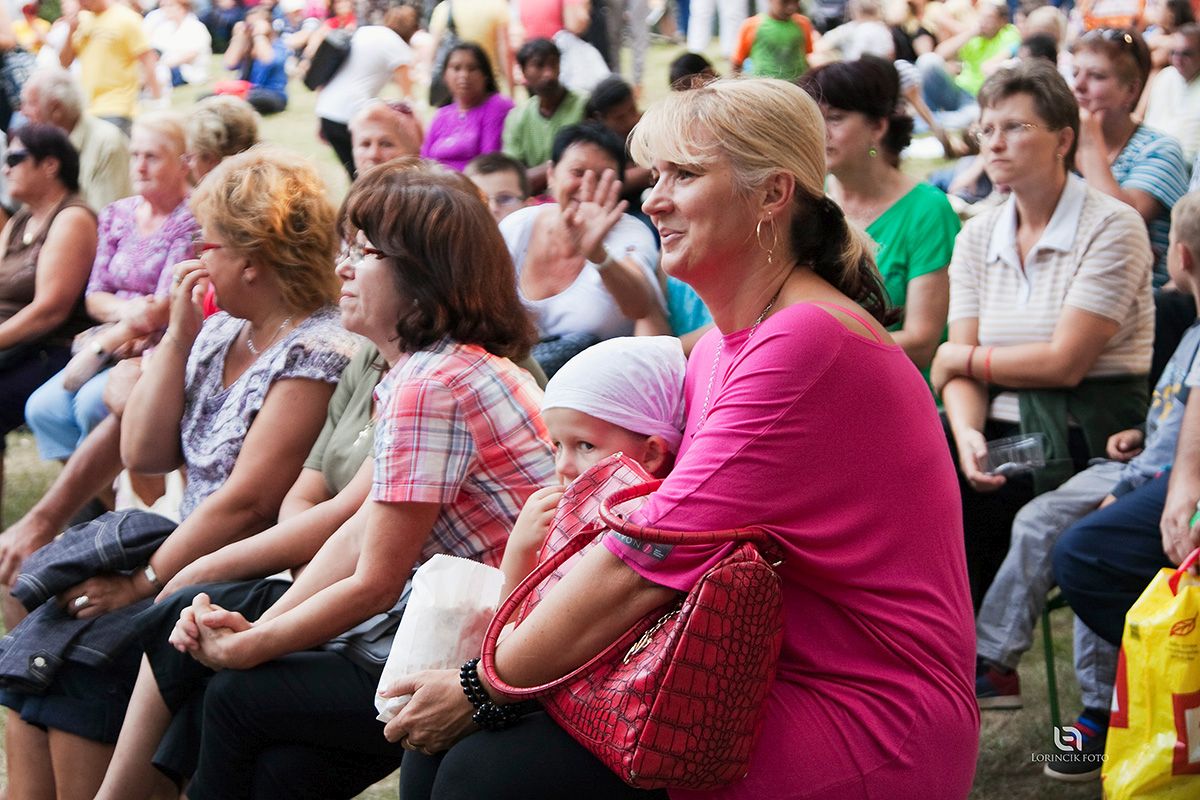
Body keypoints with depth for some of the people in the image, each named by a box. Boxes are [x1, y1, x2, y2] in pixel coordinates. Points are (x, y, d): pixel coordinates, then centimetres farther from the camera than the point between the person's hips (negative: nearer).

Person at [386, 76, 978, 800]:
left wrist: (482, 685, -12)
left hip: (866, 730, -9)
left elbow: (651, 562, -21)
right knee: (443, 741, 0)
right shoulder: (719, 349, 13)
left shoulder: (809, 343, -19)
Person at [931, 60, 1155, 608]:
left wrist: (958, 357, 0)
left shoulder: (1111, 227, -5)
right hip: (997, 431, 5)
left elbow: (1064, 363, -12)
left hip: (1085, 439, -5)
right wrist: (966, 432, -18)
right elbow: (958, 371, 4)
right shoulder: (978, 235, 13)